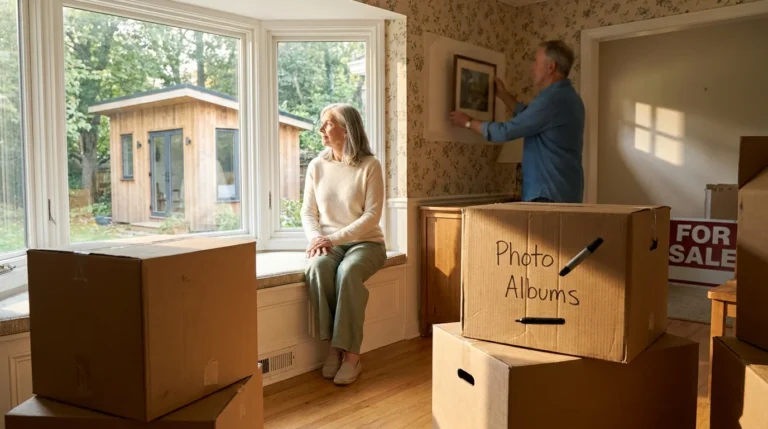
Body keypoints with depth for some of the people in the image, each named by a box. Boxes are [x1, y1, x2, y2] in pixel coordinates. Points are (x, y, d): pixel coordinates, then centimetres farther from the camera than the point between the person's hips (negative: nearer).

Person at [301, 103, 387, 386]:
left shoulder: (369, 165, -6)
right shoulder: (317, 166, 6)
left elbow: (372, 216, -12)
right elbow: (308, 213, 7)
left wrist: (334, 238, -19)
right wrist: (316, 238, -14)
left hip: (365, 242, -3)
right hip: (329, 243, 3)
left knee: (347, 272, -35)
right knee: (317, 267, -32)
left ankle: (350, 354, -26)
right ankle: (333, 346, -20)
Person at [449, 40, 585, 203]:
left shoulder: (553, 99, -19)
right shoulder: (565, 96, 14)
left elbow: (505, 132, -15)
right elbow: (529, 118, 30)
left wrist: (469, 122, -1)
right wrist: (503, 94, 34)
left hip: (550, 195, -10)